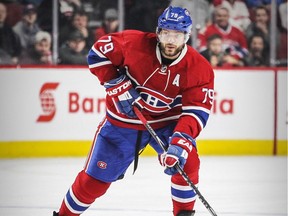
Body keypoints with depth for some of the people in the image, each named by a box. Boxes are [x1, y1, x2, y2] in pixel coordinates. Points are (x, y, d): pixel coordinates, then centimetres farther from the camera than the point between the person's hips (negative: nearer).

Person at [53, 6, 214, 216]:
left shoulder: (199, 69, -19)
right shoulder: (134, 43, -22)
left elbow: (197, 111, -24)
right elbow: (99, 51, -8)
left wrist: (181, 142, -39)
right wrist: (118, 86, -18)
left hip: (167, 123, 1)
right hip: (123, 120, -1)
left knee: (187, 161, -24)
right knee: (95, 179, 1)